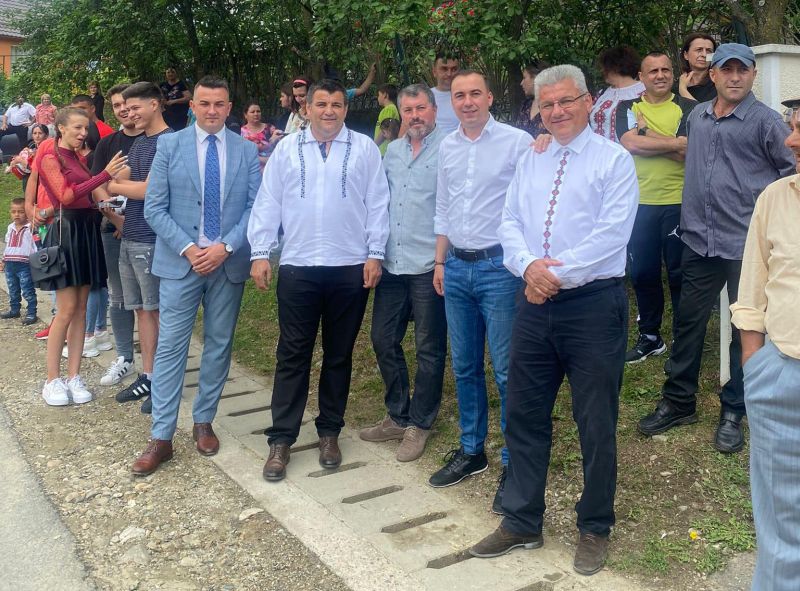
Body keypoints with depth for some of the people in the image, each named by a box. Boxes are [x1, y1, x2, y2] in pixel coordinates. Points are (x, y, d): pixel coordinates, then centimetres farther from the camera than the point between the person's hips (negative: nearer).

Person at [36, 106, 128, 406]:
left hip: (87, 232, 7)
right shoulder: (50, 158, -5)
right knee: (67, 310, -7)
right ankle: (52, 381, 3)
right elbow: (66, 196, -19)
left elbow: (88, 196, 13)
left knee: (81, 308, 6)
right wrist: (105, 175, -24)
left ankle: (73, 377, 11)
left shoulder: (79, 158, 17)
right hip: (66, 231, -7)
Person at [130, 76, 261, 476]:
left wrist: (226, 246, -12)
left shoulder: (247, 151, 5)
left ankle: (203, 423, 24)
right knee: (170, 346, -1)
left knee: (219, 345, 9)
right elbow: (154, 208, -2)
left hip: (229, 262, 2)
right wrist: (188, 248, -13)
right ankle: (161, 436, 6)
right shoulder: (169, 145, 2)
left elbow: (256, 207, 1)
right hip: (181, 261, -1)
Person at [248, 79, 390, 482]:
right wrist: (260, 253, -2)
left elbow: (377, 204, 2)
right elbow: (267, 203, 4)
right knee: (292, 355, 3)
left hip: (350, 268, 0)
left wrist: (374, 254, -4)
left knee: (339, 354, 11)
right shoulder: (287, 148, 7)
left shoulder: (364, 148, 4)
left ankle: (329, 432, 24)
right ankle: (281, 440, 11)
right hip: (298, 267, 0)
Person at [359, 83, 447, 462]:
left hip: (429, 266, -7)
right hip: (392, 264, 7)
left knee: (429, 349, 5)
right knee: (383, 339, 12)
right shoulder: (392, 151, 14)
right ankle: (398, 416, 27)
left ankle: (419, 424, 20)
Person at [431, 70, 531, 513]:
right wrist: (440, 262, 15)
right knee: (464, 367, 14)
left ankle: (513, 463, 12)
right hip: (457, 267, 6)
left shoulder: (517, 141, -6)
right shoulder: (447, 147, 12)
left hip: (499, 266, -6)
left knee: (507, 370, -2)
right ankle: (471, 450, 29)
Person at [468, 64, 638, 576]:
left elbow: (612, 235, -14)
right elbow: (510, 224, 7)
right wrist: (529, 265, -12)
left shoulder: (614, 160, -3)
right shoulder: (530, 161, 14)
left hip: (594, 304, -5)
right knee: (525, 416, 11)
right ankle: (522, 522, 27)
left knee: (597, 424, 6)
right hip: (536, 304, 5)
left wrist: (558, 273, -15)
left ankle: (595, 529, 26)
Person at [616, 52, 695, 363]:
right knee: (643, 273, 10)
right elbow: (630, 143, -11)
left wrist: (645, 135, -12)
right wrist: (674, 142, -12)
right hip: (640, 203, 2)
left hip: (678, 202, -2)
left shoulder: (688, 108, 2)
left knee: (680, 273, 4)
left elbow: (686, 152, -12)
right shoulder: (628, 108, 7)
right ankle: (649, 337, 25)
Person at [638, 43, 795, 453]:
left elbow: (792, 172, -2)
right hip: (699, 239, 5)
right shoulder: (697, 116, 9)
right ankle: (678, 401, 25)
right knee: (688, 322, 11)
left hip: (746, 245, -4)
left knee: (746, 331, 6)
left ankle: (733, 412, 20)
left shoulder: (765, 121, -6)